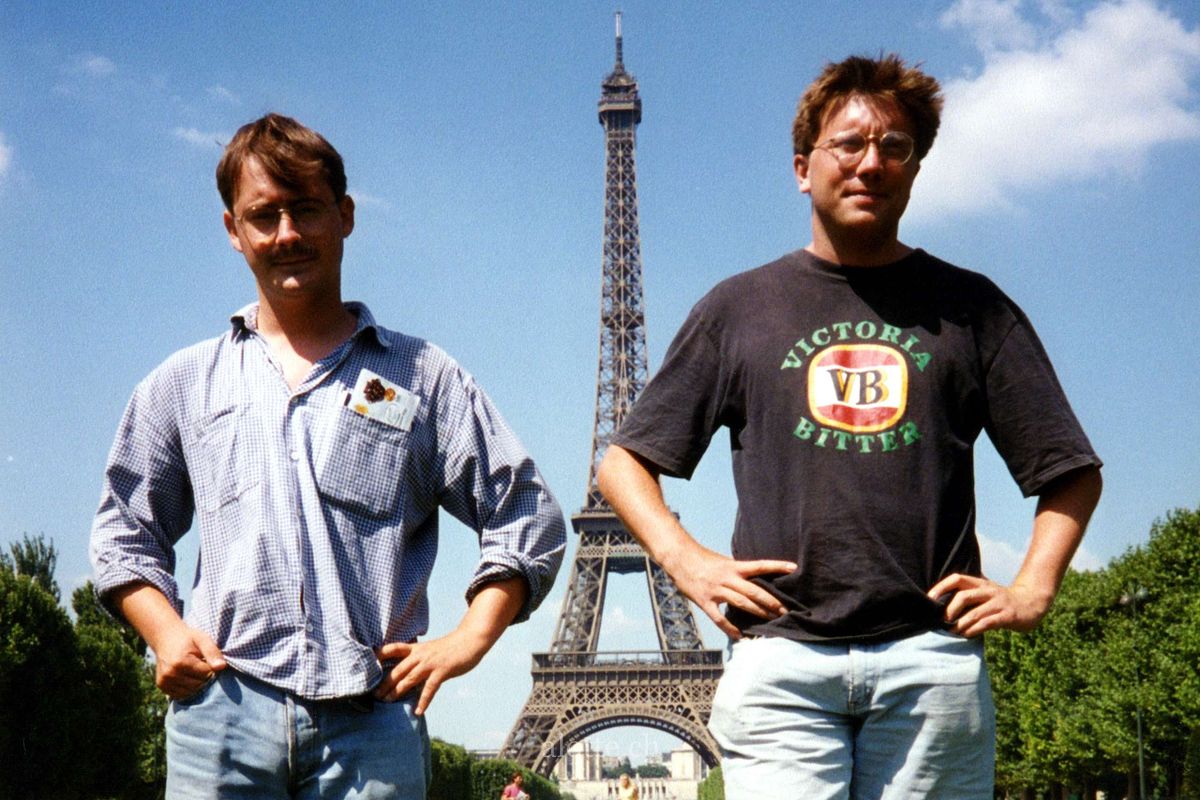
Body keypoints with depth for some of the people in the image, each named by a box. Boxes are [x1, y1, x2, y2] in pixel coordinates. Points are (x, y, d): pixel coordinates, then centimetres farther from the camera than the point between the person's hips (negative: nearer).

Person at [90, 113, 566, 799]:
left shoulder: (421, 376, 12)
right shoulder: (185, 384, 18)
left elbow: (528, 519, 12)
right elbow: (126, 531, 23)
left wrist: (468, 638, 0)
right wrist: (166, 631, 6)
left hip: (373, 721, -1)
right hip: (222, 710, 1)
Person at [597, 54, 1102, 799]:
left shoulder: (970, 306, 14)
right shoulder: (739, 307, 14)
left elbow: (1072, 472, 16)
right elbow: (623, 460, 16)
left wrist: (1032, 591, 1)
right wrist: (685, 559, 0)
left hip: (932, 659, 1)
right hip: (782, 656, 0)